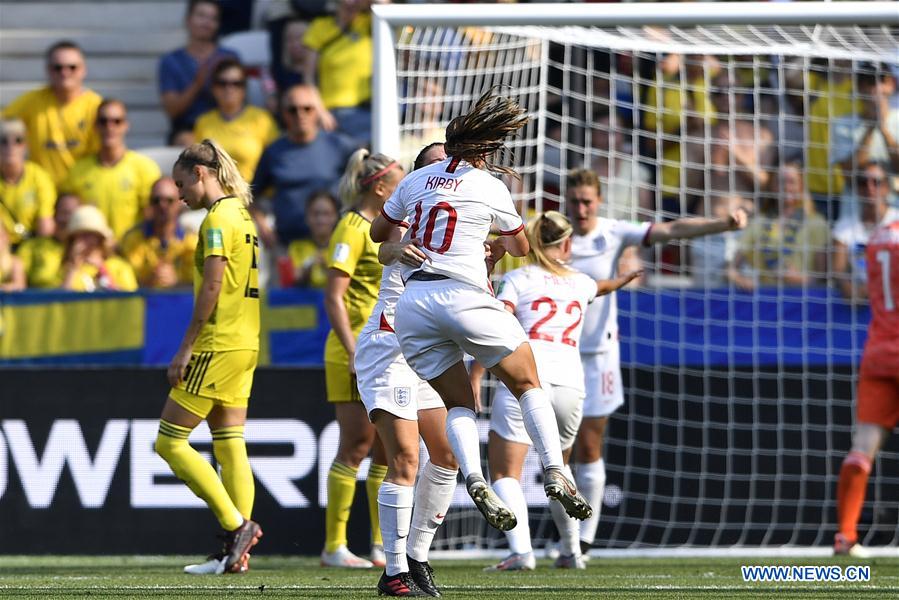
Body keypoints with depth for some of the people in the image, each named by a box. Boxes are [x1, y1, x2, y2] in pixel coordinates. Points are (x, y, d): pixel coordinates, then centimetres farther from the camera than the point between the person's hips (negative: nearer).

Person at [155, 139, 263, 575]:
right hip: (244, 344, 10)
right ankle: (236, 553, 3)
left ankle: (236, 524, -9)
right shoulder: (240, 214, 17)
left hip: (218, 344, -10)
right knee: (230, 446, 7)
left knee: (170, 442, -5)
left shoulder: (218, 217, -11)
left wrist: (185, 348, -16)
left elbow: (212, 287, -18)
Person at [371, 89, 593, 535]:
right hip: (464, 295, -4)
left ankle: (474, 479, -17)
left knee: (459, 404, 9)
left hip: (413, 302, 4)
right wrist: (499, 246, 41)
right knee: (528, 385, 8)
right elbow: (521, 246, 19)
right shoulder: (489, 187, 3)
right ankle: (554, 472, -8)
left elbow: (378, 233, 26)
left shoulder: (416, 180, 13)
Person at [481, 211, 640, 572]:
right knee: (558, 465, 28)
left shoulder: (518, 280, 7)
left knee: (504, 473, -4)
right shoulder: (580, 283, 21)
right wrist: (622, 280, 69)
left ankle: (521, 551, -24)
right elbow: (602, 287, 47)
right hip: (569, 383, 4)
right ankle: (571, 552, 32)